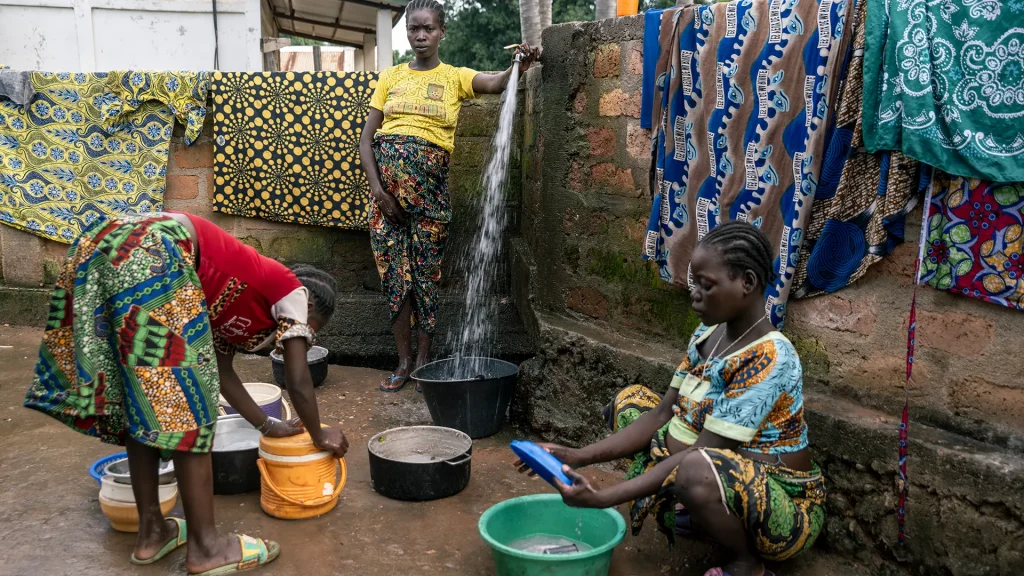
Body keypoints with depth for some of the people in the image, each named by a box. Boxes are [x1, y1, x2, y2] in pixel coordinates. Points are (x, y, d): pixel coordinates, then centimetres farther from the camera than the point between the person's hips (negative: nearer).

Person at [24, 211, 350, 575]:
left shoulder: (238, 298, 31)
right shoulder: (291, 289, 12)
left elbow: (220, 371, 36)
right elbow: (299, 383, 11)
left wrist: (267, 426, 44)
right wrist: (319, 436, 27)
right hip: (152, 255, -10)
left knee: (143, 400, 16)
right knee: (184, 405, -2)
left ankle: (151, 530, 25)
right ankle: (204, 546, 8)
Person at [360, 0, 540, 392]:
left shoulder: (454, 77, 7)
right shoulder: (391, 77, 11)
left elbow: (496, 83, -14)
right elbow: (366, 139, 6)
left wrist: (519, 66, -35)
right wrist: (377, 189, -7)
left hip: (429, 180, -2)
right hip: (385, 175, 2)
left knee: (426, 269, 3)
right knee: (394, 270, 4)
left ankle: (424, 355, 20)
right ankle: (404, 359, 16)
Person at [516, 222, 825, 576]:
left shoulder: (770, 360, -27)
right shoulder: (708, 334, -2)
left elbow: (700, 455, -30)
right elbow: (662, 415, -2)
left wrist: (603, 498, -33)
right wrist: (579, 457, -13)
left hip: (784, 507, -8)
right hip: (730, 481, 8)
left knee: (698, 469, -40)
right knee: (631, 400, 6)